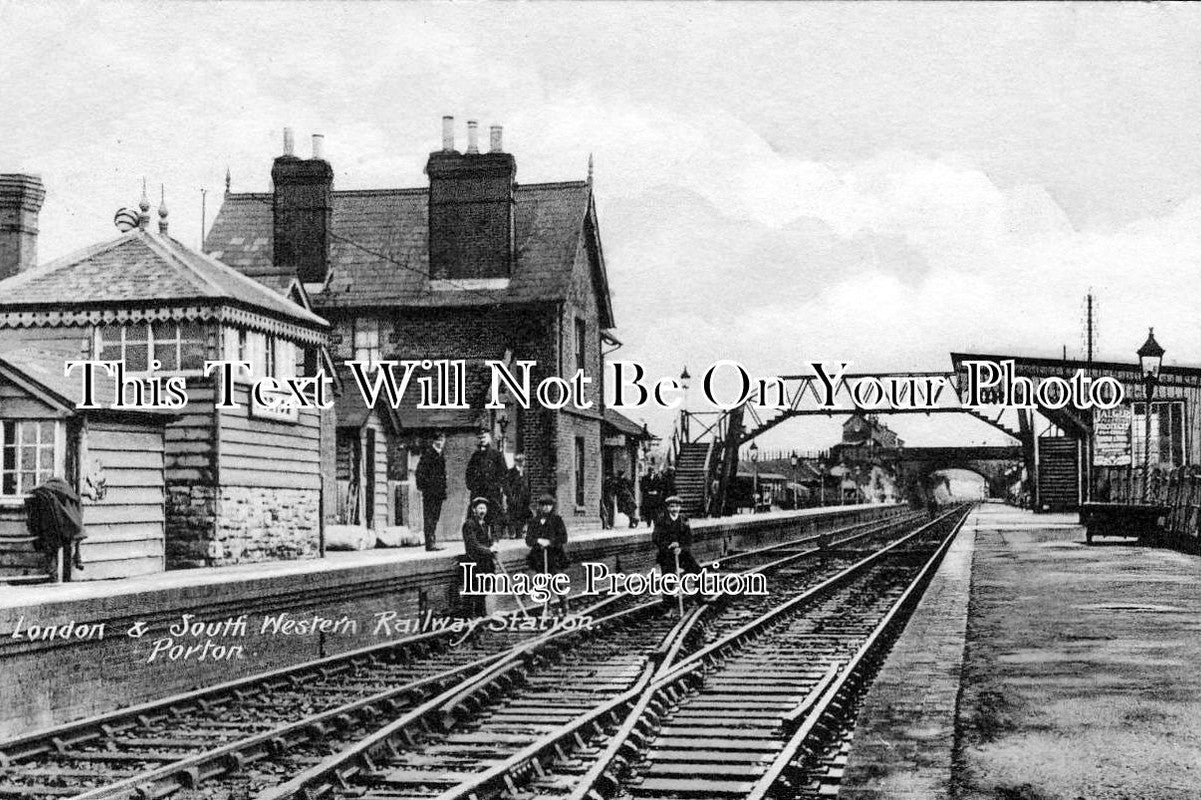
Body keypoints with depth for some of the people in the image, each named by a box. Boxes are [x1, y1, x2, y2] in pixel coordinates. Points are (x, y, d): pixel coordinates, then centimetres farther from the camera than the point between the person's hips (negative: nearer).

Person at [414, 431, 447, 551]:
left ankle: (432, 542, 14)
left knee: (435, 517, 10)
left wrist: (444, 491, 20)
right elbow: (420, 471, -12)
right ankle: (430, 543, -11)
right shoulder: (428, 453, -7)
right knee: (429, 517, -8)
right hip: (430, 491, -8)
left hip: (438, 492, 8)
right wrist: (422, 486, -17)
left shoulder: (440, 455, 19)